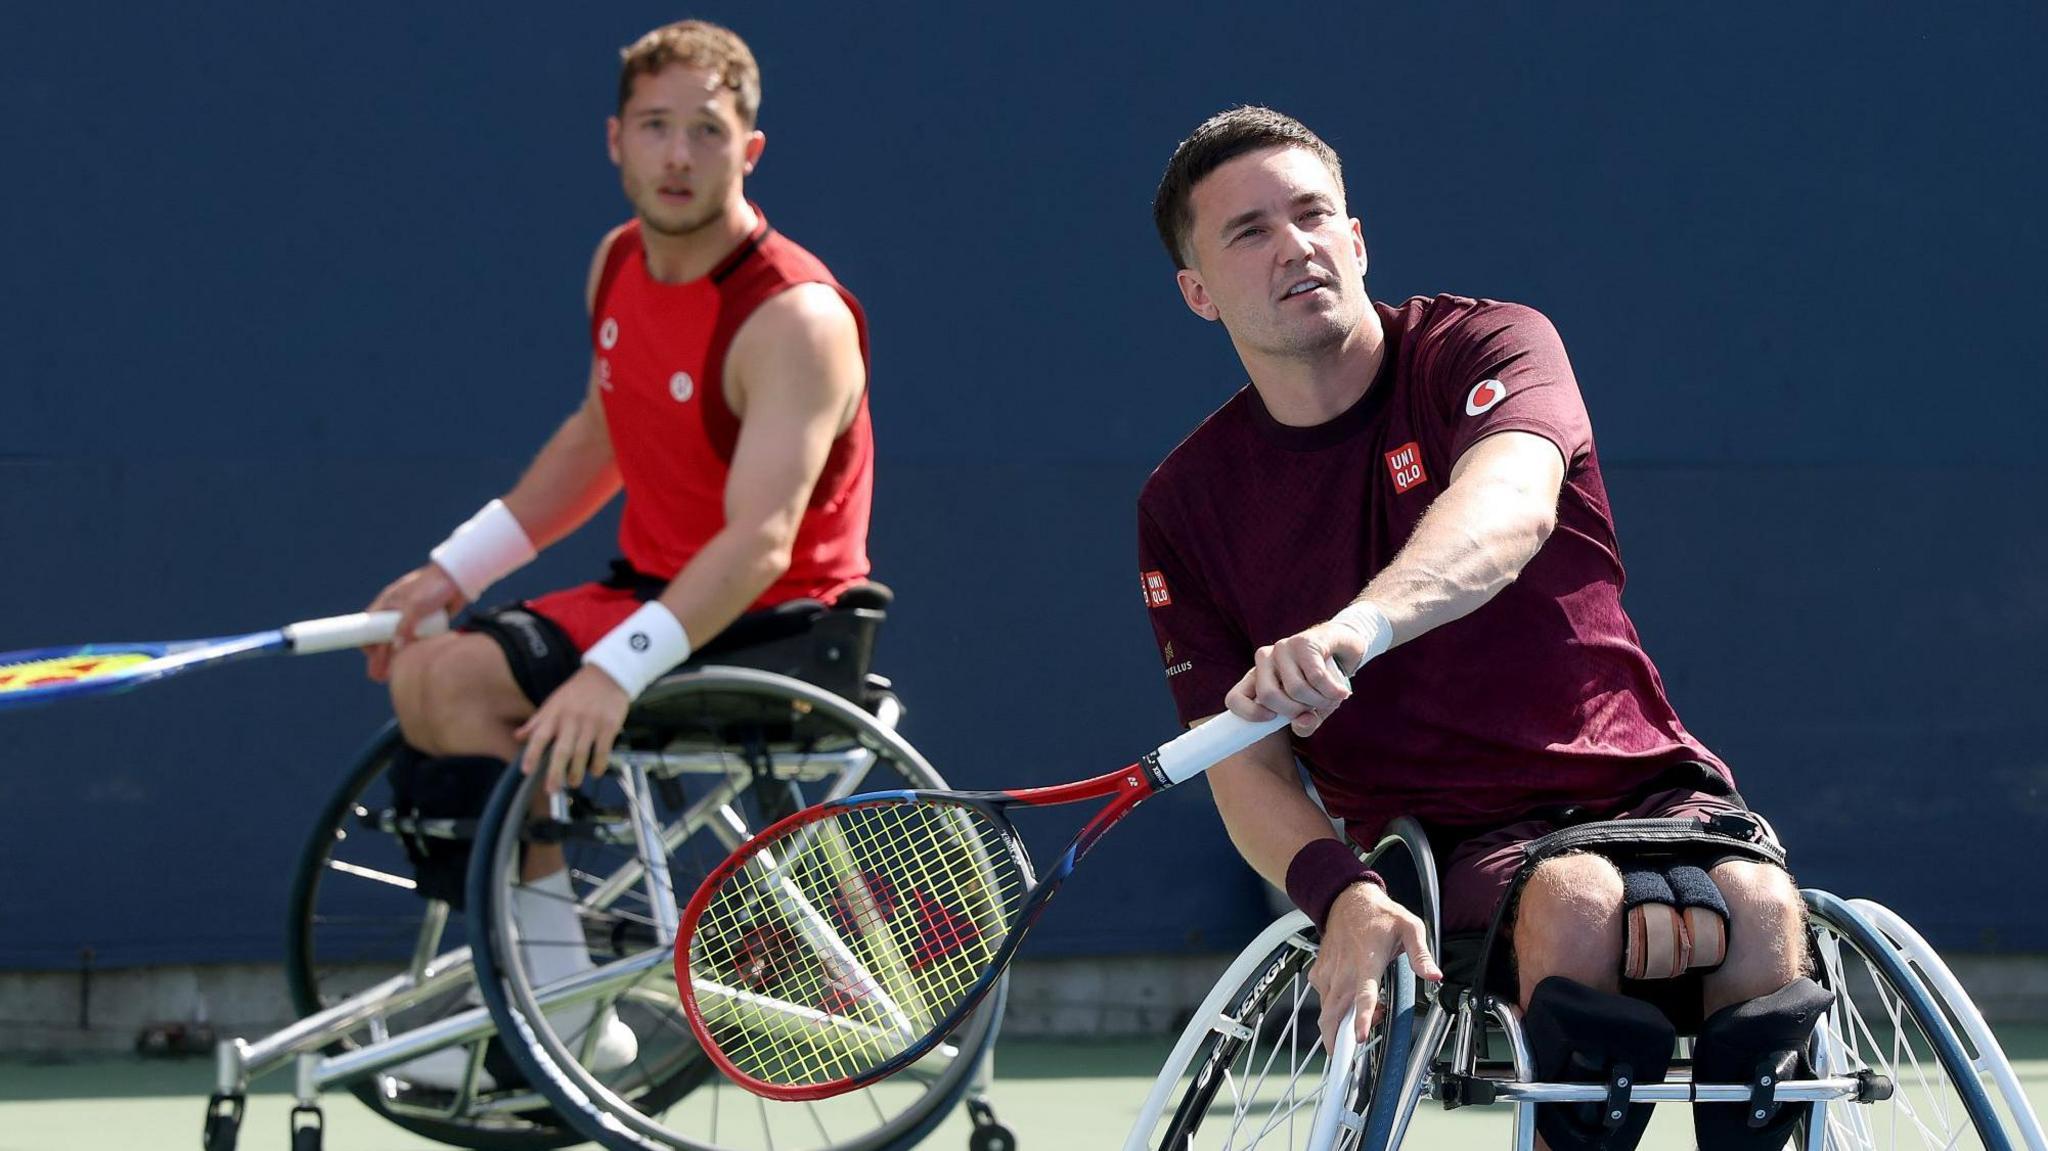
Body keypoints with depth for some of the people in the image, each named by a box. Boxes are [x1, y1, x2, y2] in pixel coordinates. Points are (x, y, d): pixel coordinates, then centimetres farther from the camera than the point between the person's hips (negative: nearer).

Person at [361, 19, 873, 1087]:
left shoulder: (794, 319, -24)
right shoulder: (619, 263, 4)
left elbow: (759, 543, -34)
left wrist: (616, 671, -45)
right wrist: (453, 568, 13)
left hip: (762, 632, -9)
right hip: (652, 590, 9)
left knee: (456, 683, -21)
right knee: (417, 667, 11)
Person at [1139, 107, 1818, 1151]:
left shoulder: (1486, 350, -3)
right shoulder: (1184, 508, 5)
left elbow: (1509, 510, -28)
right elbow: (1248, 770, 1)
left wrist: (1360, 624, -50)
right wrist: (1340, 893, -23)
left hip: (1642, 786, 0)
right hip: (1451, 843, 0)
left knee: (1750, 899, -35)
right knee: (1576, 902, -36)